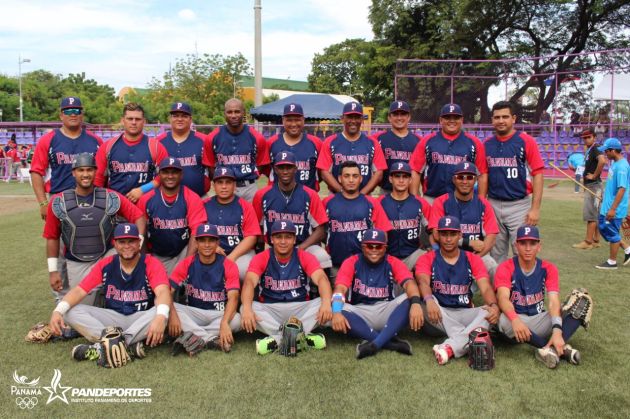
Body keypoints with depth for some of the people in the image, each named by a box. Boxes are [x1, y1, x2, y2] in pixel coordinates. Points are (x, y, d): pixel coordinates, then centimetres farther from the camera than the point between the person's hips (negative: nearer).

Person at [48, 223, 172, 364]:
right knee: (69, 311, -16)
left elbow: (162, 291, -28)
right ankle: (129, 344, -30)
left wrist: (160, 317, -50)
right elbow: (79, 291, -6)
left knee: (162, 314, -35)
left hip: (141, 319, -3)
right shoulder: (105, 265, 1)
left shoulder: (151, 264, -11)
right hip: (113, 318, 4)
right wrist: (58, 310, -26)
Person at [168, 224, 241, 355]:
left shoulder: (229, 266, -9)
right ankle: (213, 340, -30)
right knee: (166, 309, -26)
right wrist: (172, 314, -32)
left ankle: (196, 338, -23)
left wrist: (224, 323, -40)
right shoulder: (187, 264, -3)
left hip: (220, 314, -2)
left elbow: (233, 297, -21)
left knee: (236, 319, -33)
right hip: (193, 313, 2)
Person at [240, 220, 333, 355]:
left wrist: (326, 303, -41)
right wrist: (247, 309, -41)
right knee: (244, 308, -29)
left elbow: (321, 278, -19)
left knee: (330, 303, -25)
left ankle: (278, 338, -27)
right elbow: (250, 282, -20)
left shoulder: (305, 257, -3)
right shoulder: (260, 259, -3)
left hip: (300, 308, 1)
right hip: (269, 310, 0)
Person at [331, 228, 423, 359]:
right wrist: (336, 312, -37)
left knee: (409, 299, -26)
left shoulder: (393, 263, -1)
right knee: (340, 310, -31)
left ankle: (375, 343, -36)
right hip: (359, 313, 0)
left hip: (387, 312, 1)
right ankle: (391, 341, -32)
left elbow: (409, 283, -19)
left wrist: (415, 304, -42)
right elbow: (340, 288, -17)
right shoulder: (351, 263, -2)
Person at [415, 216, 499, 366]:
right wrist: (429, 300, -42)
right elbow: (423, 282, -18)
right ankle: (466, 341, -34)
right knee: (425, 302, -33)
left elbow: (485, 288, -6)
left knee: (489, 313, -28)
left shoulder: (472, 259, 8)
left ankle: (451, 347, -43)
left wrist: (493, 305, -30)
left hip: (464, 314, 2)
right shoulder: (427, 259, 3)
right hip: (437, 317, -1)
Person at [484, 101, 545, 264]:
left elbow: (537, 175, -6)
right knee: (496, 255, 12)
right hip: (493, 206, 4)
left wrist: (535, 208, -12)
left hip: (519, 206, -4)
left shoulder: (526, 141, -4)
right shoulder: (487, 144, 8)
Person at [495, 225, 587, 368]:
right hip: (516, 320, -3)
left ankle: (550, 348, -34)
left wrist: (557, 330, -34)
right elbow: (503, 298, -27)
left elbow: (553, 301, -15)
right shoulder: (505, 268, -10)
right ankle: (561, 347, -27)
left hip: (540, 321, 3)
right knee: (504, 321, -39)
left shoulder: (548, 269, -2)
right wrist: (515, 320, -48)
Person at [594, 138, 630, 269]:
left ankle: (612, 262, 17)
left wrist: (613, 209, -27)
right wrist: (604, 199, 24)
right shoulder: (615, 163, 8)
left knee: (612, 233, 2)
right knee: (603, 228, 18)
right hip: (607, 206, 10)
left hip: (614, 209, -10)